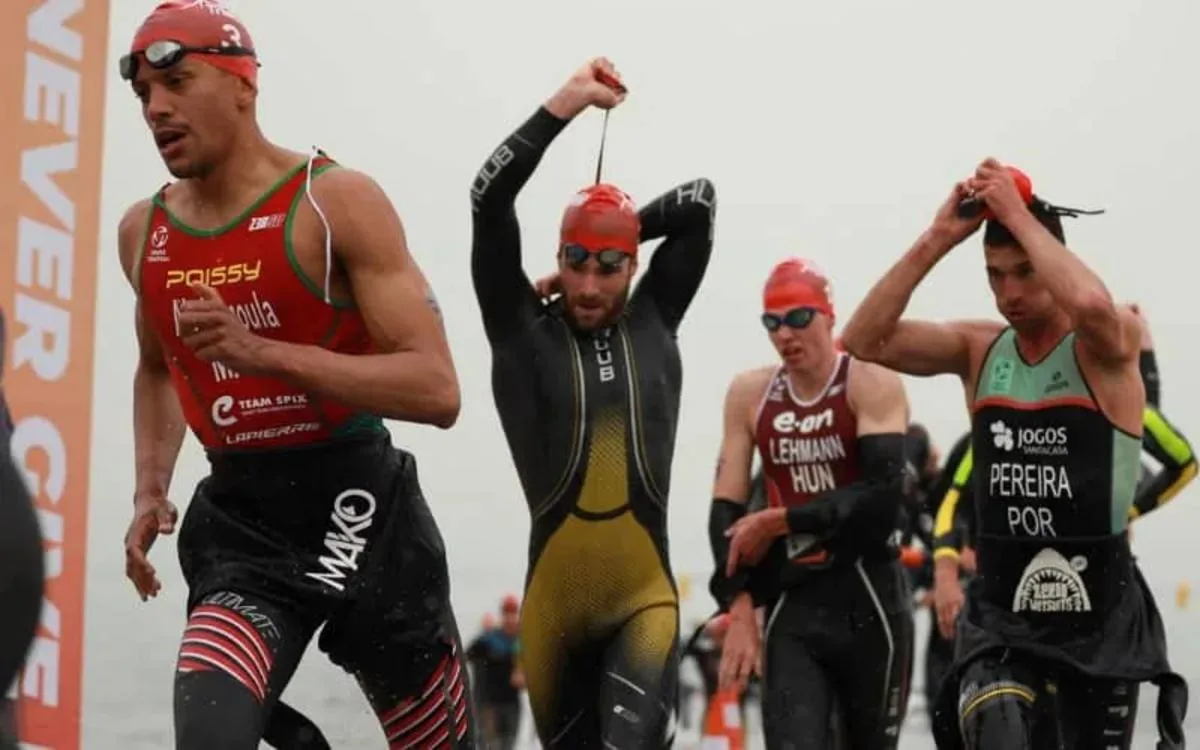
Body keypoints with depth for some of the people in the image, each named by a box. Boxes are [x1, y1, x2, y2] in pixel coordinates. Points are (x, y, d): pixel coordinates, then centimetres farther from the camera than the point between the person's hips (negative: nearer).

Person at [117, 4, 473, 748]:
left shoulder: (337, 202, -10)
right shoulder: (144, 231, 7)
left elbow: (438, 391, -18)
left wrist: (266, 353, -27)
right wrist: (151, 489, 11)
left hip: (361, 511, -3)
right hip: (238, 524, 3)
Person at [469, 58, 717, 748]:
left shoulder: (653, 322, 9)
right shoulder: (524, 331, 3)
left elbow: (701, 201, 11)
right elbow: (490, 200, -6)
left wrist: (619, 235, 12)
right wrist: (563, 107, -7)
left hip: (645, 598, 0)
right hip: (553, 603, 0)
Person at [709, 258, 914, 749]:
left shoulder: (872, 386, -6)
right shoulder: (749, 394, 7)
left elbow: (884, 494, -19)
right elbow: (726, 511, 6)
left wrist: (780, 521, -13)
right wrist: (738, 610, -5)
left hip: (869, 601, -2)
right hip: (791, 604, 2)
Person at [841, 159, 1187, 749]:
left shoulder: (1105, 349, -8)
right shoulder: (978, 349, 5)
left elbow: (1092, 306, -33)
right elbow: (865, 341, -6)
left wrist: (1018, 213, -22)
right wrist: (937, 240, -12)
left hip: (1099, 617, -2)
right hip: (1000, 616, 2)